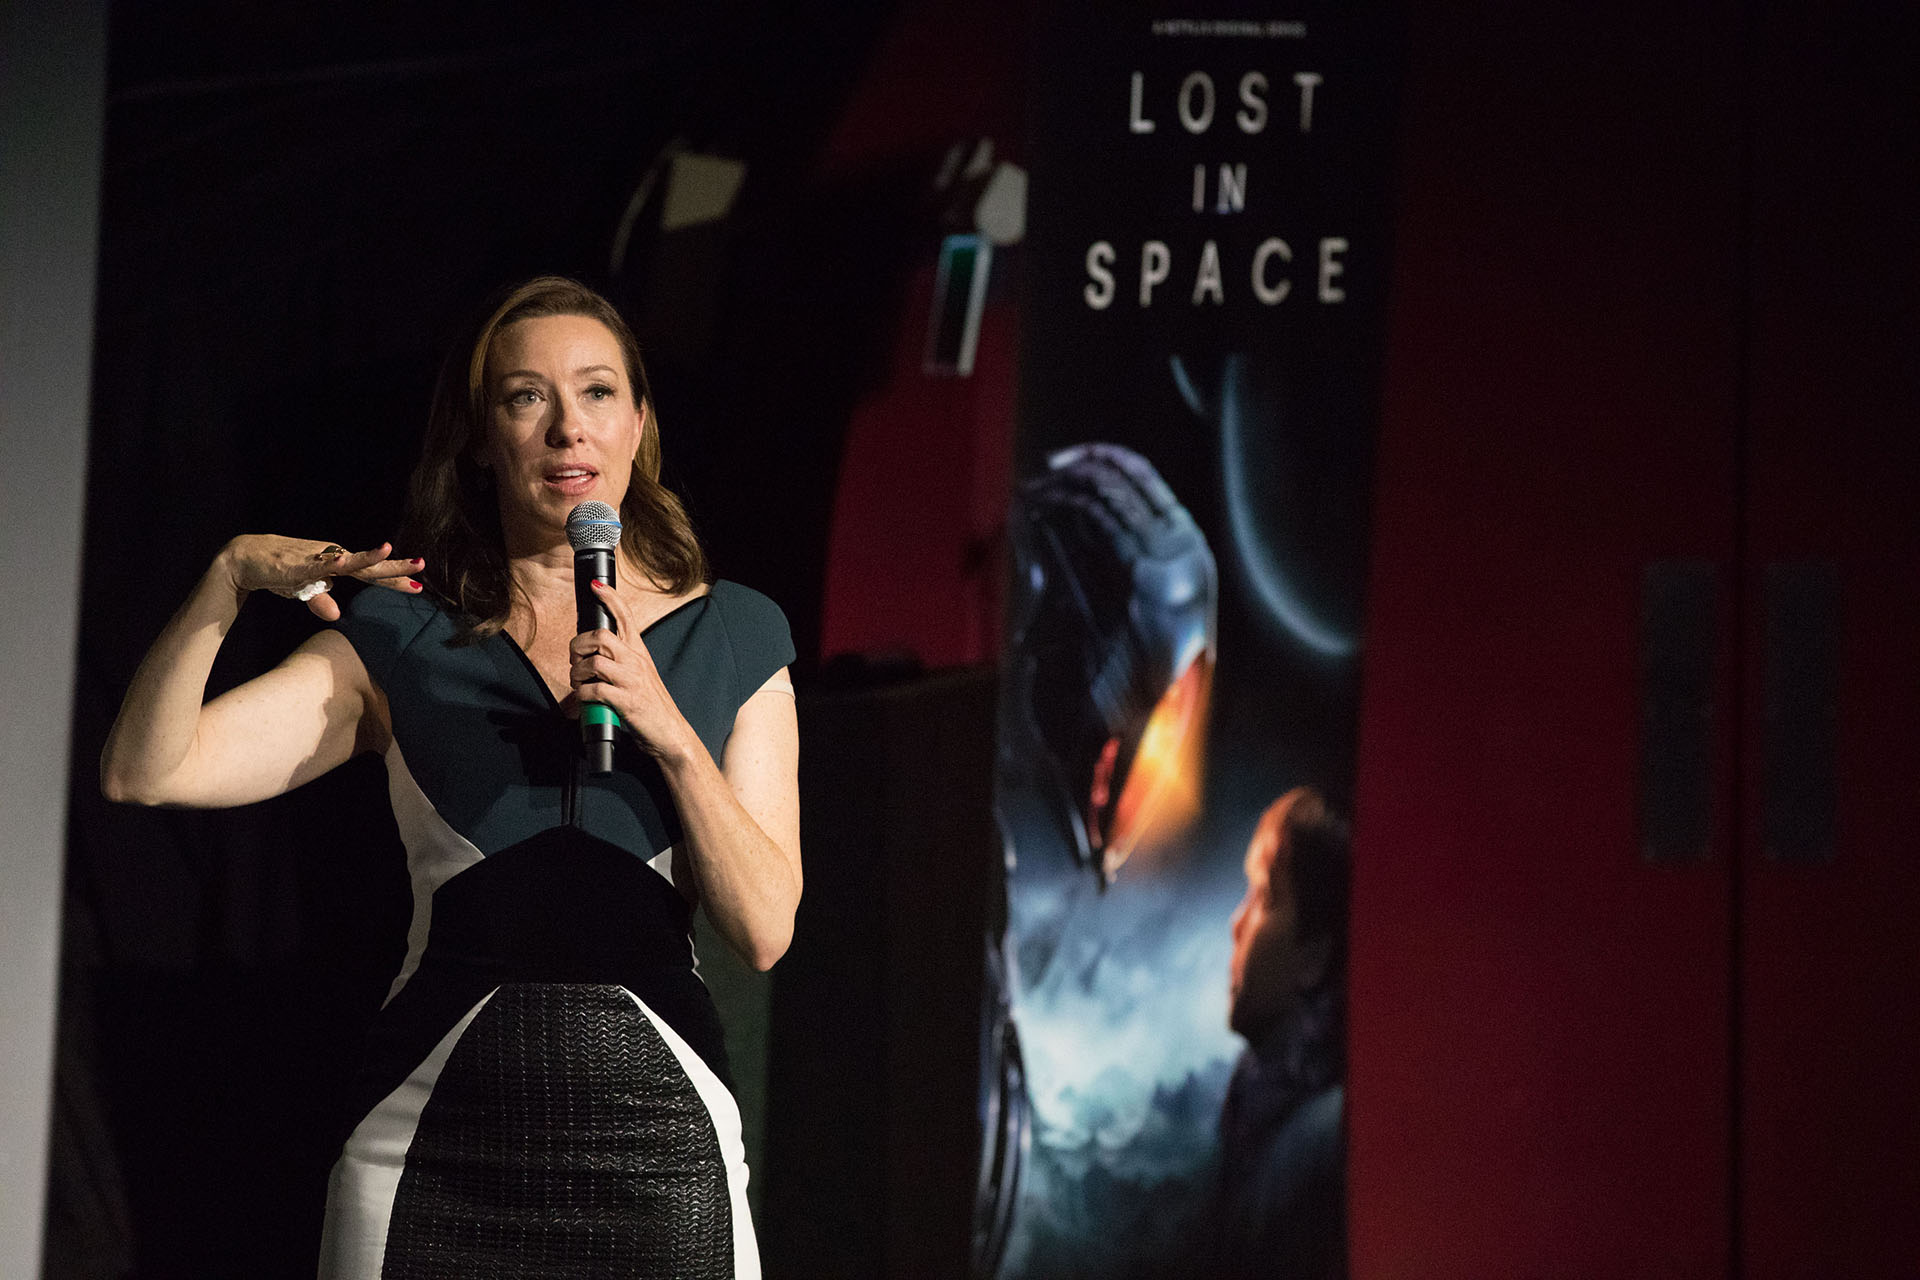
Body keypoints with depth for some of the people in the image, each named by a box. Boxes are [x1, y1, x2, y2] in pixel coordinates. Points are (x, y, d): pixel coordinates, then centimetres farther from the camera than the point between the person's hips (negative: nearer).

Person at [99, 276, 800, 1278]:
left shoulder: (730, 640, 8)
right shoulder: (402, 639, 7)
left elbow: (766, 929, 0)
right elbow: (144, 771, -3)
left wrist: (669, 734, -13)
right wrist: (228, 580, -16)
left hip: (655, 1131, 0)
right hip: (440, 1135, 0)